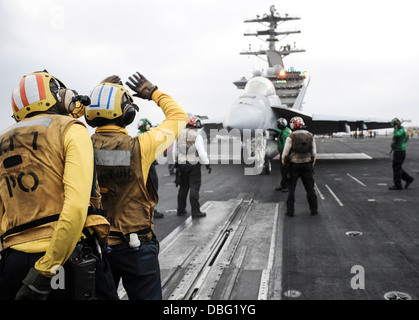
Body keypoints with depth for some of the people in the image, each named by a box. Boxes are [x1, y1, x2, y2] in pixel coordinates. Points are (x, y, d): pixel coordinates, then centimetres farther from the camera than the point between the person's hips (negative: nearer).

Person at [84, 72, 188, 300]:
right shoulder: (139, 147, -16)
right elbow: (178, 117, -1)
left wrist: (101, 91, 16)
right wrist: (154, 93, 12)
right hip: (135, 247, -4)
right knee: (146, 297, 11)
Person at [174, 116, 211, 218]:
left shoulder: (179, 135, 6)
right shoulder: (197, 136, -11)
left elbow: (175, 151, 11)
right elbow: (202, 152, -17)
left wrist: (175, 163, 21)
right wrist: (207, 164, -12)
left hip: (182, 164, 6)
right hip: (194, 165, -5)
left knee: (183, 187, 15)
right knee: (194, 188, -3)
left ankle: (181, 210, 20)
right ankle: (195, 212, -4)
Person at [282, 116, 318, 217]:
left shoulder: (291, 137, -10)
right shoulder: (310, 136, 3)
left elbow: (285, 153, -11)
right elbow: (313, 153, 5)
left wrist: (284, 163, 5)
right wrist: (311, 165, 16)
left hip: (294, 166, -3)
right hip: (307, 165, 3)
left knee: (291, 189, 6)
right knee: (310, 189, 12)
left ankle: (290, 211, 7)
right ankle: (314, 210, 17)